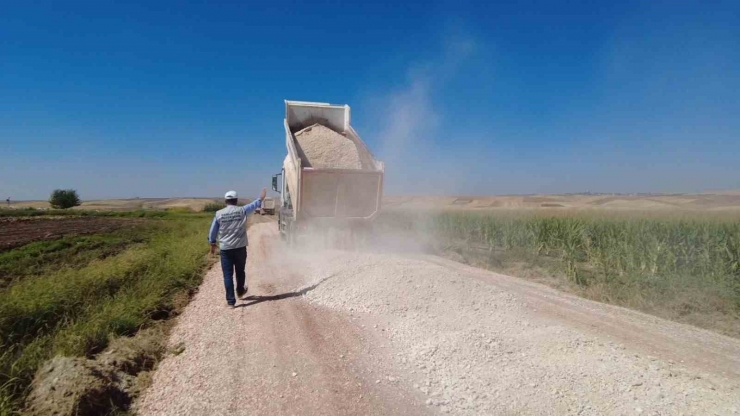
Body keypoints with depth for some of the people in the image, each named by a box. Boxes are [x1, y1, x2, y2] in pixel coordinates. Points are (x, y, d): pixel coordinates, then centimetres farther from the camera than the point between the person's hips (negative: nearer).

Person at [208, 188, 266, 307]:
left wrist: (212, 244, 20)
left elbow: (213, 231, 5)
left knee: (228, 275, 4)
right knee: (240, 271, 20)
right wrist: (261, 197, 34)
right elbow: (255, 204, 15)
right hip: (240, 247, 1)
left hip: (225, 248, 0)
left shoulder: (219, 214, -2)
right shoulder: (242, 211, -3)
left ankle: (231, 301, 3)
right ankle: (240, 292, 40)